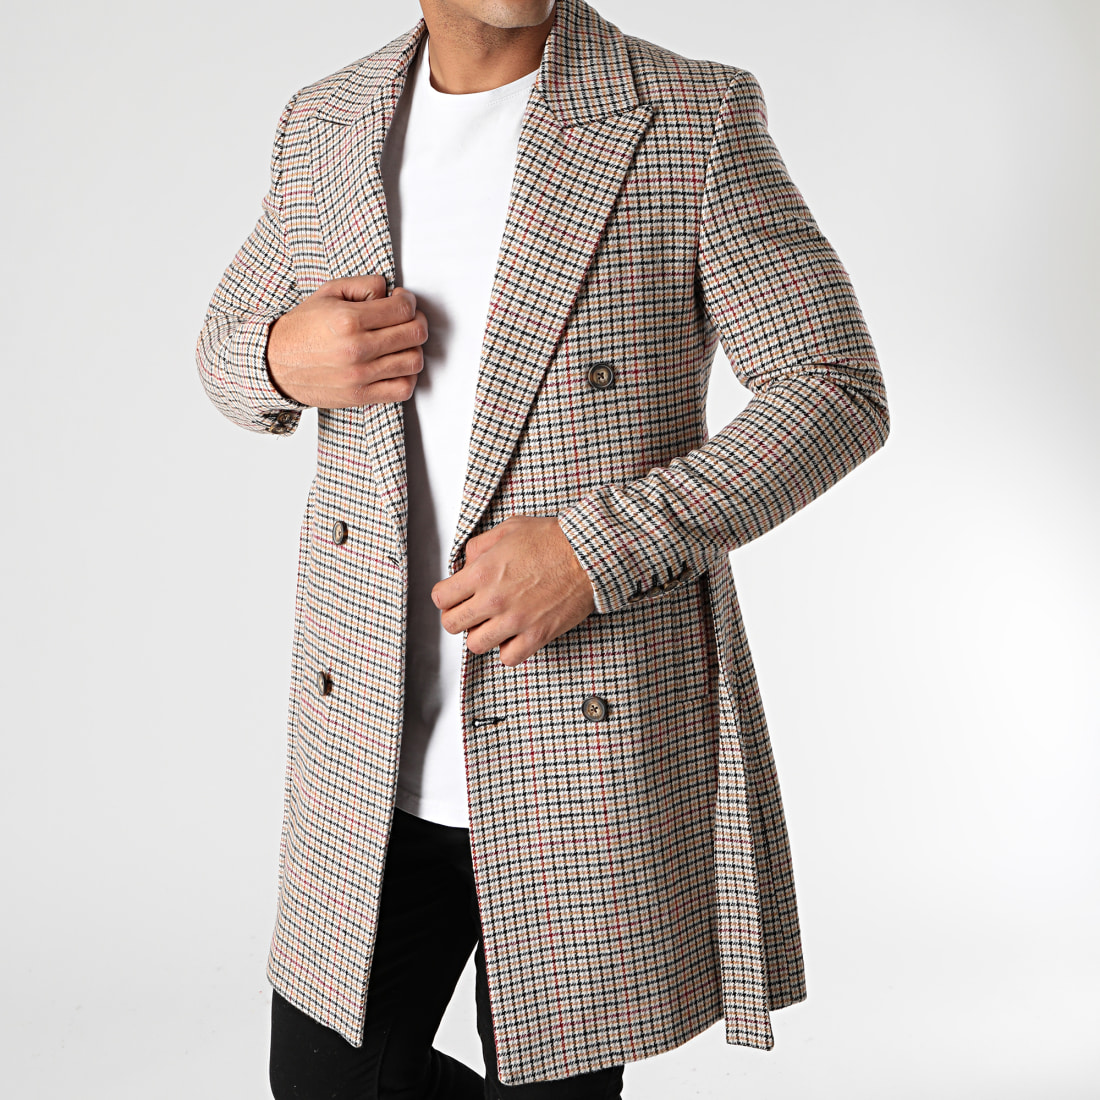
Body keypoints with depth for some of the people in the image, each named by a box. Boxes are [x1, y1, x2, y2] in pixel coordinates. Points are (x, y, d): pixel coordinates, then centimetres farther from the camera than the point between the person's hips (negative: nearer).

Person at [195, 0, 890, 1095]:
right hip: (376, 751, 4)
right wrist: (286, 361, -9)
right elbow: (229, 349, 18)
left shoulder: (695, 119, -8)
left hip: (595, 749, -4)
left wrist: (592, 551, -21)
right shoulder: (328, 127, 5)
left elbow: (837, 392, -10)